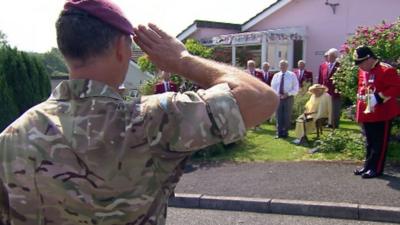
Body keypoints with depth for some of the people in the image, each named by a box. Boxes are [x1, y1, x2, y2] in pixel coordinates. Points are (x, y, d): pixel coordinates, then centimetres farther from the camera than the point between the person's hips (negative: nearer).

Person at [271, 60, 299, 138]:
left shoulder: (292, 75, 1)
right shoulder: (276, 75, 9)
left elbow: (296, 89, -1)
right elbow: (273, 87, 9)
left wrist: (288, 94, -16)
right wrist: (277, 94, -10)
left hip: (288, 98, -2)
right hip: (278, 98, 2)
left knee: (287, 117, 3)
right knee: (279, 116, 3)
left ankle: (285, 133, 12)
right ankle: (279, 133, 10)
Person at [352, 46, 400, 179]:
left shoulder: (387, 70, -15)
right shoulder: (363, 71, 9)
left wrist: (378, 97, -25)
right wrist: (361, 95, 1)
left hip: (382, 113, -7)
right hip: (366, 112, 7)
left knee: (380, 143, 1)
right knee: (369, 142, 15)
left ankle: (376, 169, 9)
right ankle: (368, 166, 25)